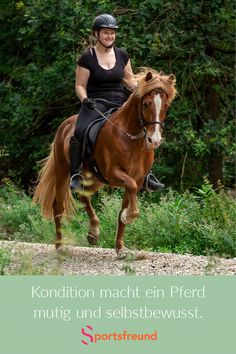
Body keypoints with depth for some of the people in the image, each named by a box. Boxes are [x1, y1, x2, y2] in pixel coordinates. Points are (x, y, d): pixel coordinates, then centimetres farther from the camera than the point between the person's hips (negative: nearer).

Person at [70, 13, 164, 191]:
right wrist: (85, 99, -19)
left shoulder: (122, 56, 12)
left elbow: (131, 80, 18)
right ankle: (75, 174, -22)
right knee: (80, 132, -33)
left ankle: (146, 175, -5)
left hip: (119, 102, 4)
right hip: (96, 103, -4)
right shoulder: (87, 58, -1)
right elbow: (80, 85, 1)